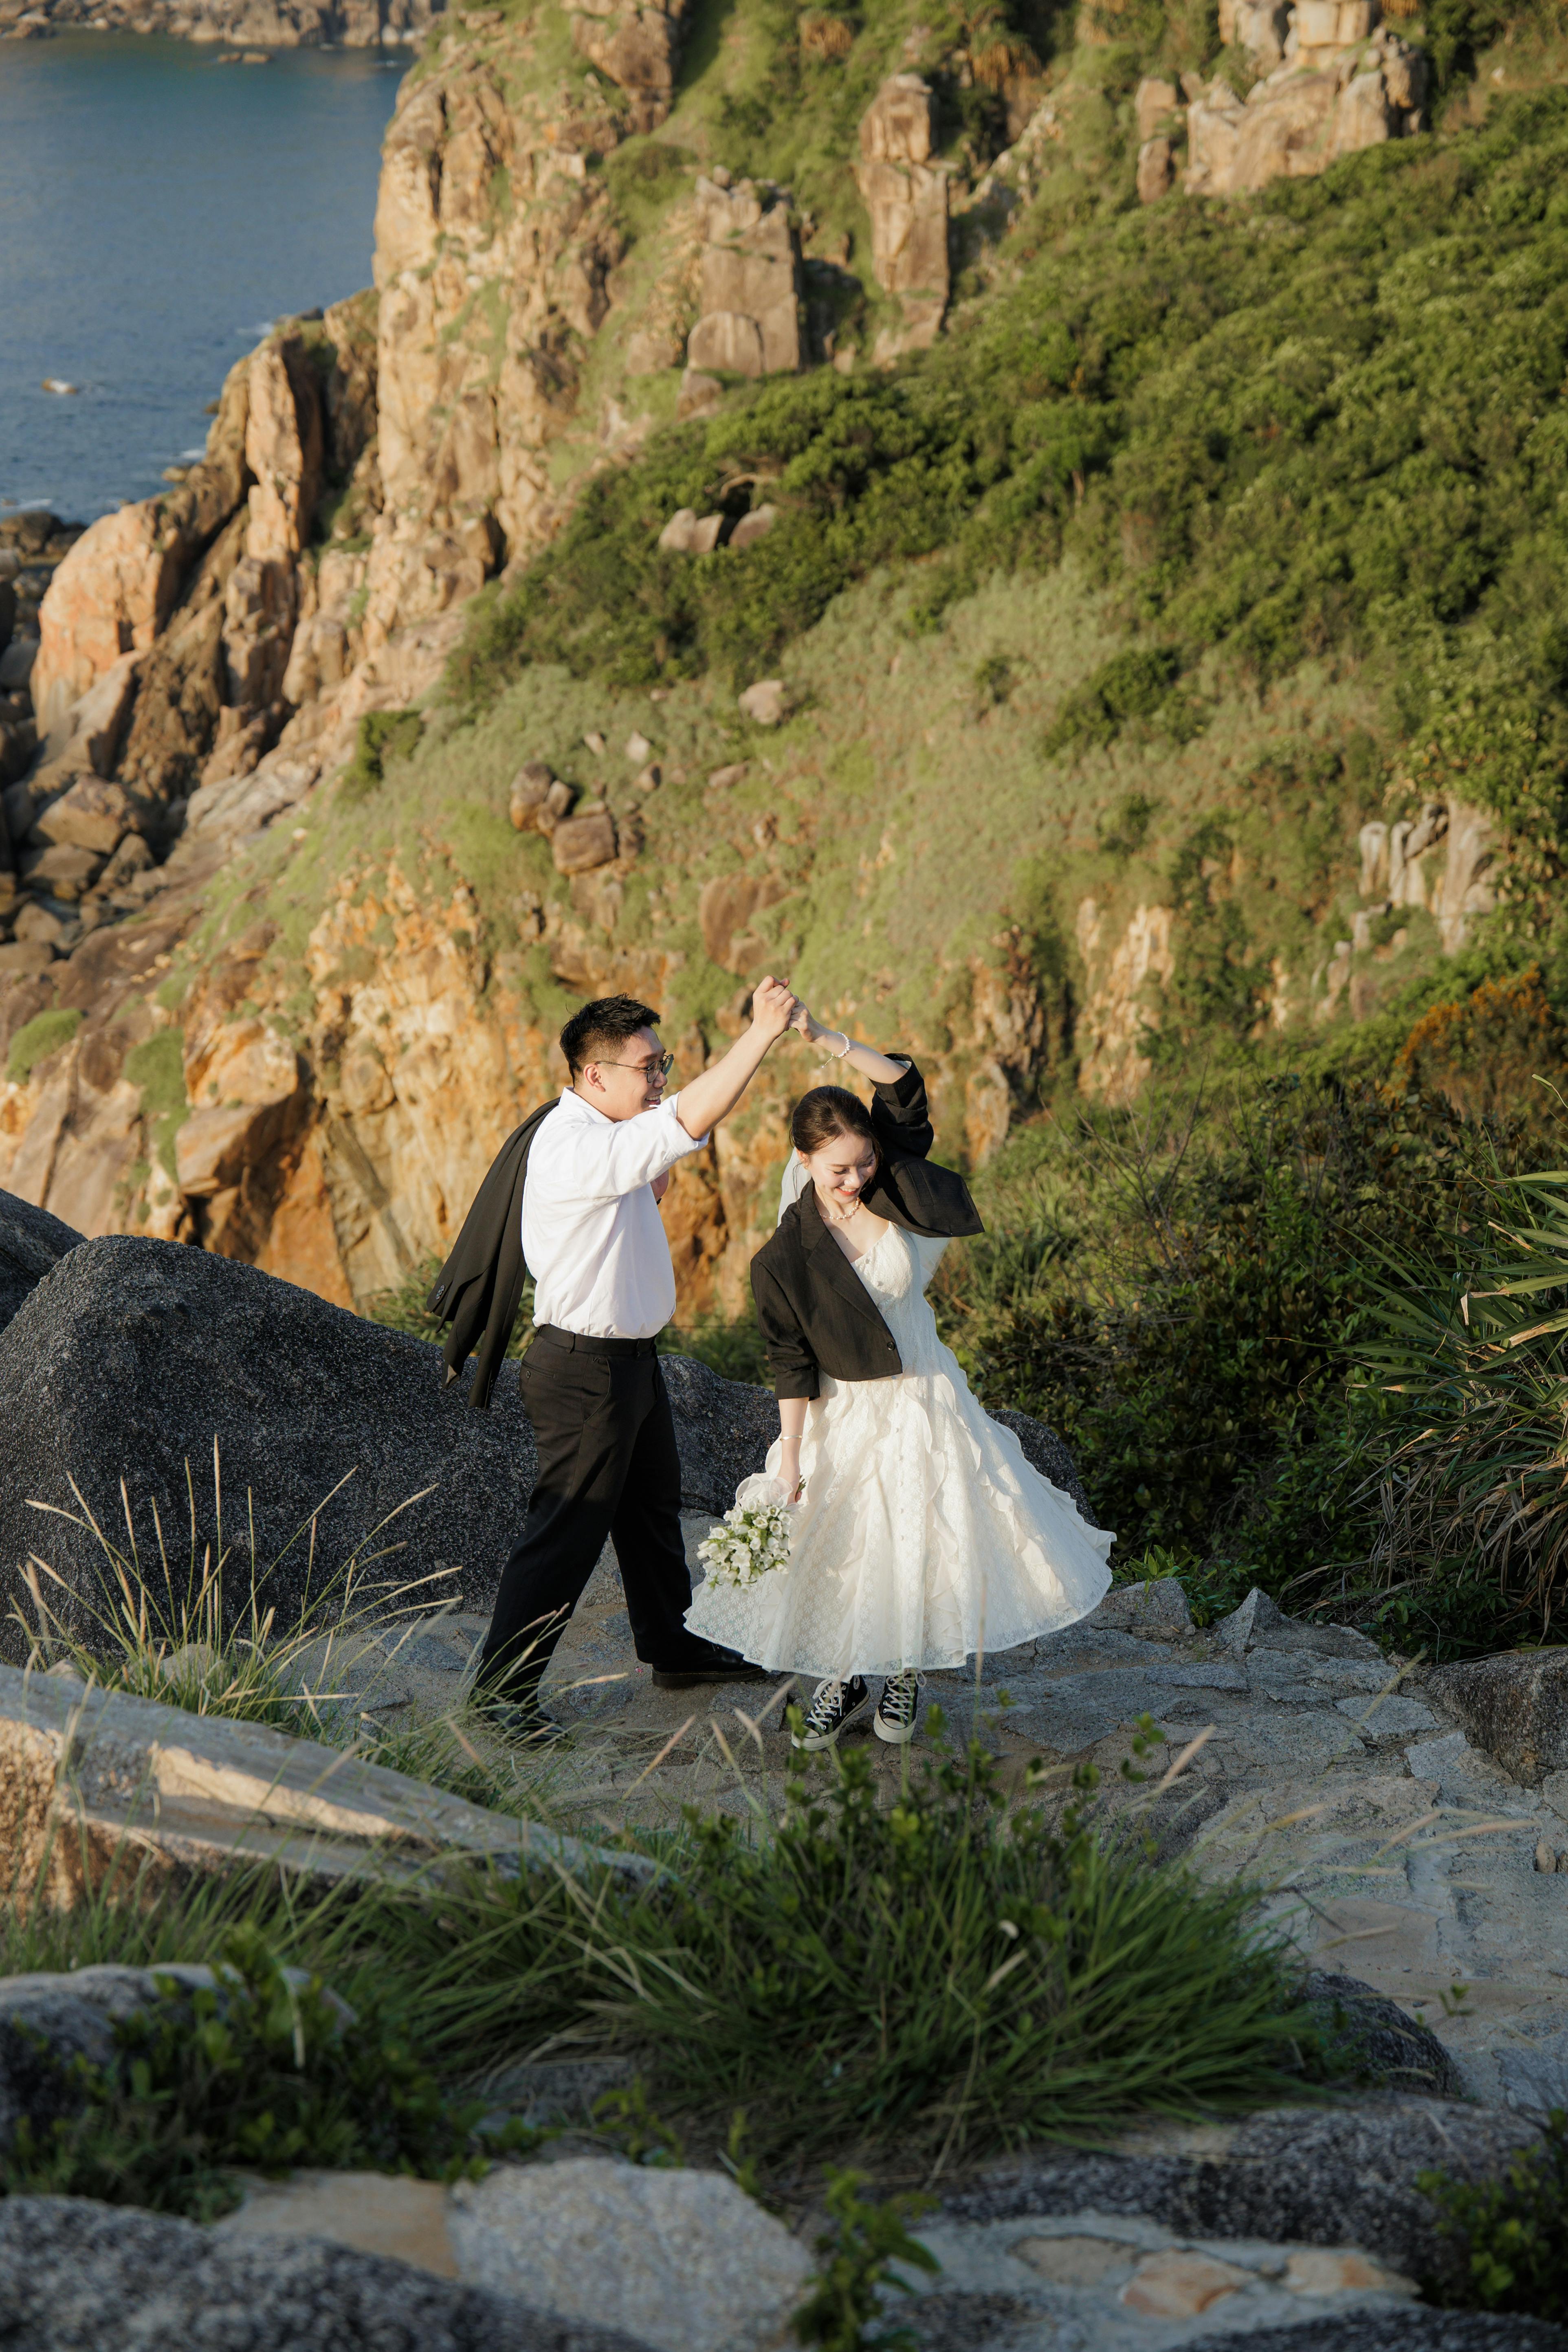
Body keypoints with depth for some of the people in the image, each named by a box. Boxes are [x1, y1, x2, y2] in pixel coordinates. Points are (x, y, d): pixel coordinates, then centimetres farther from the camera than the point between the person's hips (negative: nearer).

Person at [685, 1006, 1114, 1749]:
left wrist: (825, 1037, -25)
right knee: (834, 1550, 6)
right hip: (846, 1416, -2)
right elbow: (793, 1366, -10)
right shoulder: (785, 1258, -16)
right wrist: (789, 1459, -11)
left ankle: (905, 1673, 26)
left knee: (932, 1538, 5)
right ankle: (843, 1681, 28)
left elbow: (903, 1084, -14)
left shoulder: (892, 1193, -9)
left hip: (925, 1401, 2)